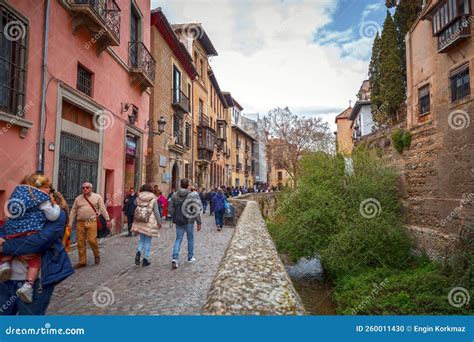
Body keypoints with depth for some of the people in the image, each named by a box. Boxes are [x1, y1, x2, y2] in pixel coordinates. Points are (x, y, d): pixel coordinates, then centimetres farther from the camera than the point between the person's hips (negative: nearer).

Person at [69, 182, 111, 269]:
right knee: (80, 243, 5)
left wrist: (107, 219, -5)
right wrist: (70, 224, 10)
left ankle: (97, 255, 17)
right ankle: (82, 261, 18)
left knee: (92, 240, -11)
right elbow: (73, 211, 13)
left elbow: (103, 209, 1)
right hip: (80, 223, 4)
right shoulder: (78, 198, 12)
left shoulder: (97, 197, 4)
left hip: (91, 222, -3)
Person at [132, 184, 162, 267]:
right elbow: (156, 212, -6)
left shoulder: (139, 198, 2)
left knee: (142, 239, 18)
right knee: (147, 241, 6)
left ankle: (138, 252, -6)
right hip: (149, 223, -3)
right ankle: (145, 259, 11)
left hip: (140, 222, 3)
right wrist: (159, 222, 1)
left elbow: (135, 203, 26)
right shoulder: (153, 199, -6)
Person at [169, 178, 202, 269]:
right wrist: (199, 222, -7)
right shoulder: (192, 195, -12)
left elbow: (171, 209, 4)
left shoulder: (175, 195, 0)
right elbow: (196, 210, -13)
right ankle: (190, 257, 26)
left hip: (178, 221, 3)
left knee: (178, 239, 8)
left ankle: (175, 258, -7)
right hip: (189, 221, -3)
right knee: (190, 238, 14)